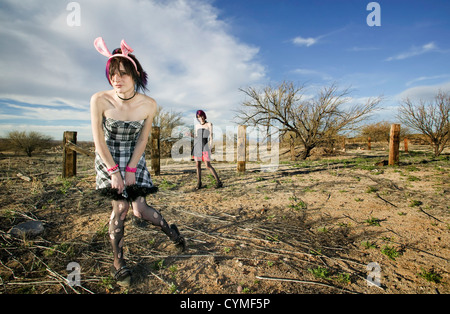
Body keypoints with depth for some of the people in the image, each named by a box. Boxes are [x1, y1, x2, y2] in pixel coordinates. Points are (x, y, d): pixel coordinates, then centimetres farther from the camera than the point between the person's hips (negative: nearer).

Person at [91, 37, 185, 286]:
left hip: (134, 157, 1)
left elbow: (142, 140, -8)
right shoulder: (99, 100, -20)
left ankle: (169, 230, 27)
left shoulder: (149, 105, -17)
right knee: (120, 206, -8)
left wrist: (131, 170, -9)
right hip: (108, 157, 0)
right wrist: (113, 171, -13)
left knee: (141, 210, -4)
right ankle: (118, 262, 13)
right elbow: (99, 140, -13)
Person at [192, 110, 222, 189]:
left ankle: (218, 182, -4)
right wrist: (194, 148, 6)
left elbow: (211, 137, -6)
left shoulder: (209, 124, -1)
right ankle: (199, 183, 15)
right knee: (198, 165, 2)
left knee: (208, 165, -12)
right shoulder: (197, 125, 12)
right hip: (197, 146, 5)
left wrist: (209, 148, -13)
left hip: (205, 146, -4)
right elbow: (195, 137, 15)